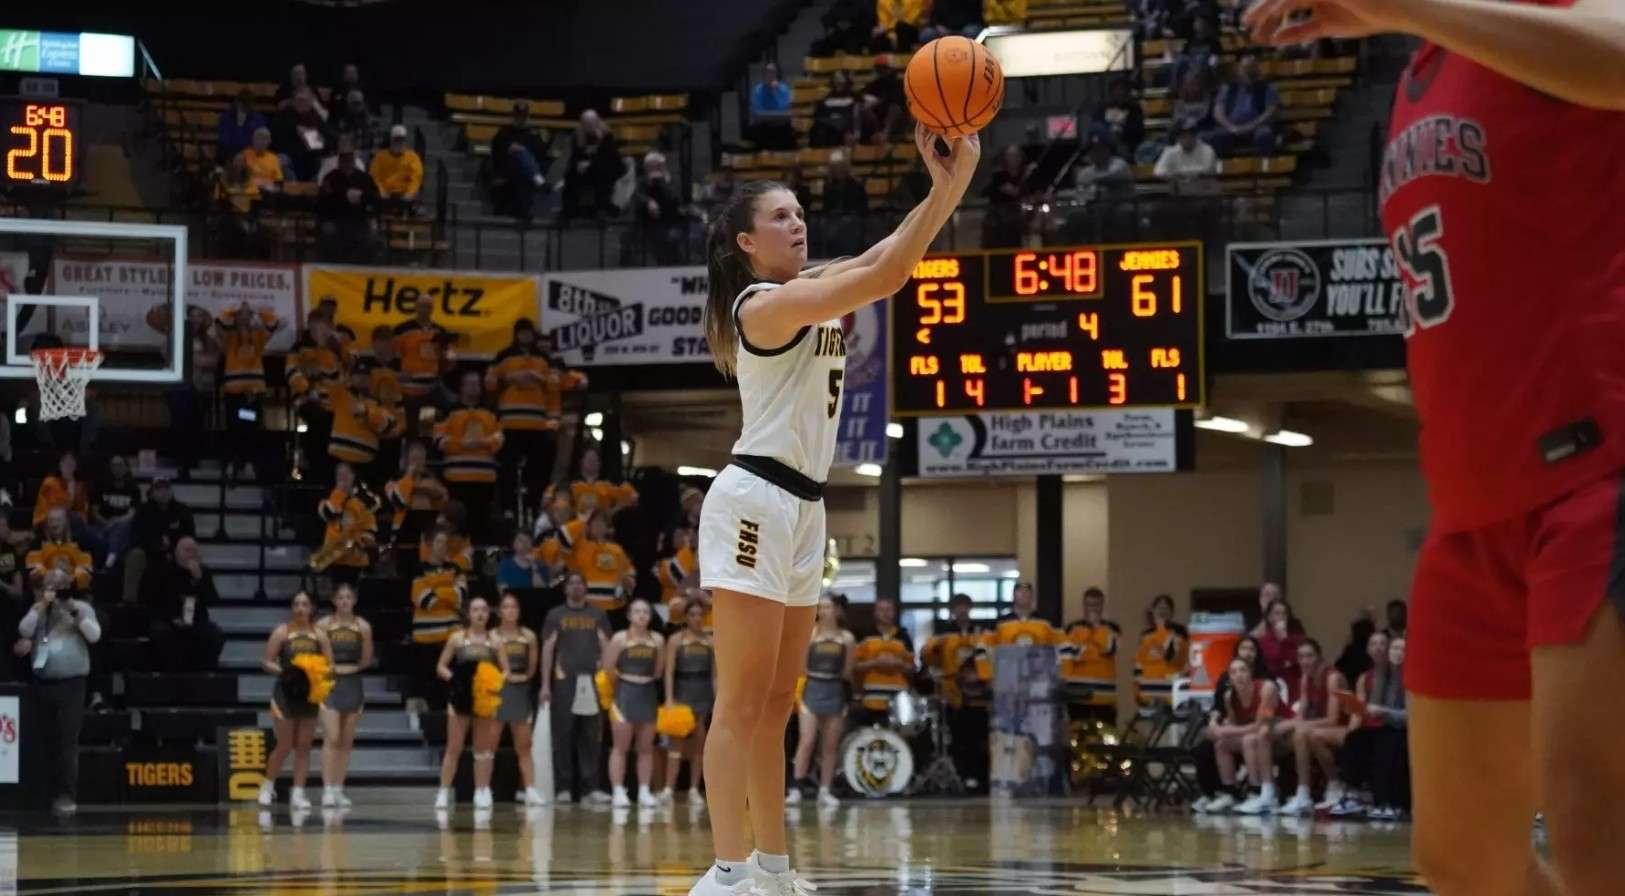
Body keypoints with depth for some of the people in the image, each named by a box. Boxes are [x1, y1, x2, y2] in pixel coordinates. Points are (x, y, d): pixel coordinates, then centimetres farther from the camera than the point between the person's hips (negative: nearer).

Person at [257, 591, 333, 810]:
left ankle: (298, 793, 8)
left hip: (309, 695, 3)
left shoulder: (320, 635, 4)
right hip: (286, 694, -3)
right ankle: (268, 786, 18)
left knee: (304, 746, 4)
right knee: (284, 746, -2)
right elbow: (266, 662, -6)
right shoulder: (281, 632, -4)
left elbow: (329, 666, 6)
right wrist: (282, 670, -24)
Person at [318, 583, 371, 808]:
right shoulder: (324, 625, -3)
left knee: (346, 741, 7)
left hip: (353, 684, 3)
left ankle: (338, 789, 15)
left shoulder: (363, 627, 2)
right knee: (331, 739, -12)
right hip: (329, 684, -3)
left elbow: (366, 661, 6)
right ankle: (327, 790, -14)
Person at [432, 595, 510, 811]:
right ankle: (443, 793, 2)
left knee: (483, 749, 6)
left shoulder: (494, 640, 3)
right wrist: (452, 677, -16)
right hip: (461, 697, -1)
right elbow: (440, 667, 3)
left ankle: (481, 793, 12)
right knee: (454, 749, -2)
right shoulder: (457, 638, 0)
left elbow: (506, 671, 2)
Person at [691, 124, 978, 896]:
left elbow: (888, 257, 2)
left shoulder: (814, 290, 14)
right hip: (756, 502, -10)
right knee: (742, 704, -12)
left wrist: (951, 181, -11)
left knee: (776, 704, 12)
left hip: (802, 508, 10)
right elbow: (884, 276, -21)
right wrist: (947, 185, -21)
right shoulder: (763, 305, -13)